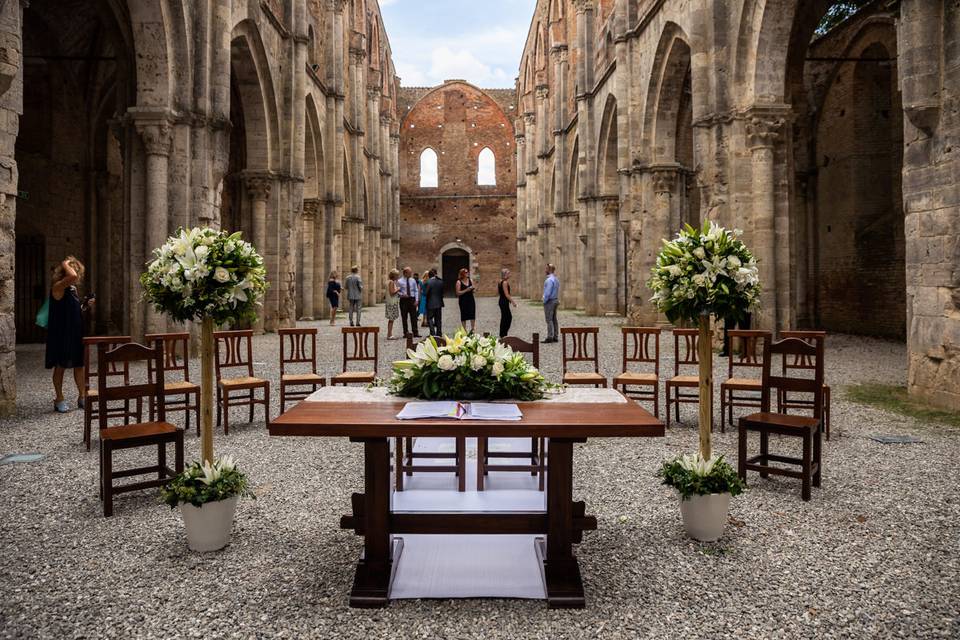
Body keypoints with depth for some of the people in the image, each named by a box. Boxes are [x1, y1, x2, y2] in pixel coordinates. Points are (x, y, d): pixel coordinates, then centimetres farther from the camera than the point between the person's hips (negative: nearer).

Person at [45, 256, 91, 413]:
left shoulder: (73, 289, 11)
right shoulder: (58, 287, -14)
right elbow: (72, 276, -35)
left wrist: (85, 305, 4)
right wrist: (65, 264, -17)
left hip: (75, 332, 8)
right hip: (61, 334, -8)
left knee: (79, 364, 10)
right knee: (60, 366, 3)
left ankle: (82, 396, 19)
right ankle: (59, 399, 14)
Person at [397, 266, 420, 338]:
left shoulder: (413, 281, 7)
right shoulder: (400, 281, -2)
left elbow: (416, 291, 9)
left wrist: (416, 300, -2)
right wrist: (402, 295, -17)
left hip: (412, 299, 2)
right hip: (404, 300, -2)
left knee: (414, 317, 0)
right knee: (404, 317, 3)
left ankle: (415, 332, 3)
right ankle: (406, 332, 12)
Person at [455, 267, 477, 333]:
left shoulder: (470, 281, 9)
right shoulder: (459, 282, -4)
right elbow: (458, 293, -9)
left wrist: (474, 289, -7)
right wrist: (466, 290, -17)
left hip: (471, 300, 3)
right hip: (463, 301, -3)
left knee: (472, 315, -3)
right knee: (464, 316, 3)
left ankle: (473, 329, 7)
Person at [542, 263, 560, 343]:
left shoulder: (549, 280, -18)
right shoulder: (556, 279, 12)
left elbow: (548, 292, -22)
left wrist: (544, 301, -11)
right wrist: (557, 300, 17)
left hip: (549, 301, -10)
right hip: (555, 300, 10)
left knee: (549, 320, -7)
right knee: (554, 319, 10)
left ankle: (550, 337, -7)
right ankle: (555, 337, 13)